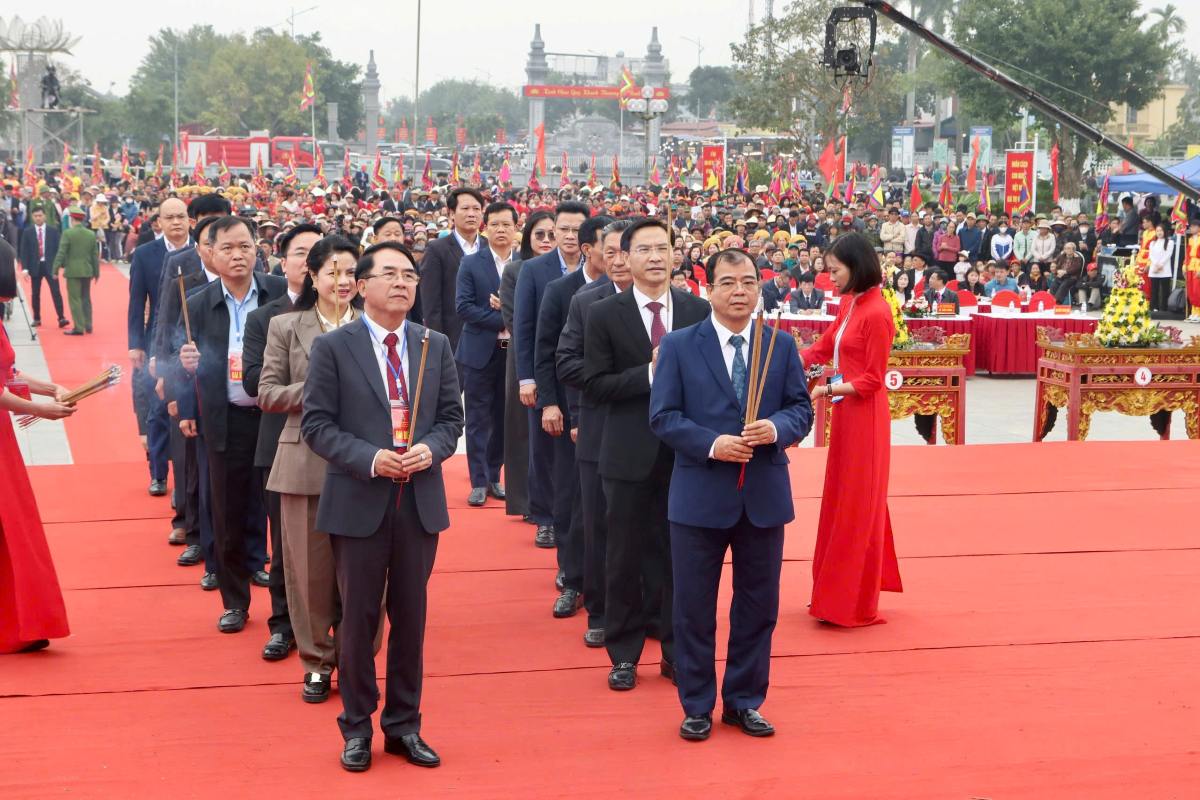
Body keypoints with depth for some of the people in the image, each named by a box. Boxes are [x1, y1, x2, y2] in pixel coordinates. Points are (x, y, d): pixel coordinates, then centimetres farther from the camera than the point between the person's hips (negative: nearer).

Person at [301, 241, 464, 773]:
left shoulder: (436, 346, 7)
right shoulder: (333, 347, -3)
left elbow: (452, 416, 8)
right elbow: (315, 424, -7)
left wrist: (430, 448, -13)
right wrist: (368, 458, -20)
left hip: (420, 500, 3)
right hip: (359, 500, -3)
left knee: (410, 616, 11)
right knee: (358, 617, 6)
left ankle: (404, 725, 23)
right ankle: (356, 728, 20)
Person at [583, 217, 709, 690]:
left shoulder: (698, 311, 2)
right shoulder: (605, 315, -2)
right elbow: (595, 384, -7)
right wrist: (650, 374, -17)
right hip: (630, 453, -1)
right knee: (626, 555, 8)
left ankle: (677, 651, 22)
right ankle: (624, 654, 21)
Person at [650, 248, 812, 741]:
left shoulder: (782, 347, 6)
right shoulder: (678, 346, -2)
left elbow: (801, 409, 5)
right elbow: (663, 417, -5)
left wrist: (776, 428, -16)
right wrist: (712, 444, -18)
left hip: (765, 496, 3)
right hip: (700, 496, -2)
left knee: (758, 606, 11)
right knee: (694, 607, 5)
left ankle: (744, 702, 26)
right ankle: (697, 706, 19)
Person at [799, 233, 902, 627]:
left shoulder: (877, 313, -18)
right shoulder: (849, 304, 7)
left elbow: (872, 380, -17)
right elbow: (823, 348, 11)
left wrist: (829, 390, -22)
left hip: (864, 415, -9)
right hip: (847, 412, 9)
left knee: (858, 505, 0)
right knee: (842, 501, 15)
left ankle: (855, 604, 10)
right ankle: (841, 593, 26)